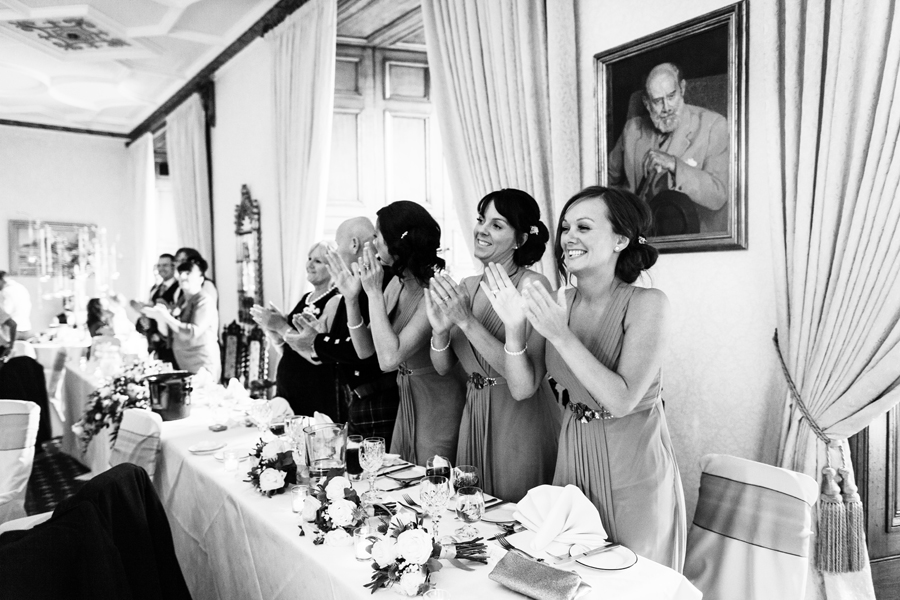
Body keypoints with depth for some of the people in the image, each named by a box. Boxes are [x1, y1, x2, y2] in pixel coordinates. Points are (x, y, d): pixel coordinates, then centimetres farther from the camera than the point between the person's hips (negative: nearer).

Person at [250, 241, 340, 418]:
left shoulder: (335, 302, -13)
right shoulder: (306, 298, 10)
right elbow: (285, 349, 15)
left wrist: (281, 326, -18)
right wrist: (269, 326, -2)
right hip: (286, 387, 7)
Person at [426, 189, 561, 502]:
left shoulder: (533, 285, -14)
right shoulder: (466, 287, 3)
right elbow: (443, 367, 4)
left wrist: (466, 321, -25)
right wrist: (440, 331, -16)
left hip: (521, 416, -5)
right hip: (474, 414, 6)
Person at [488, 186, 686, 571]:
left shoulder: (646, 304, -16)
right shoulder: (561, 302, -2)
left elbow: (622, 400, -23)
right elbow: (522, 388, -3)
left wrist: (562, 336, -28)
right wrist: (514, 329, -19)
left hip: (632, 470, -4)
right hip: (573, 457, 5)